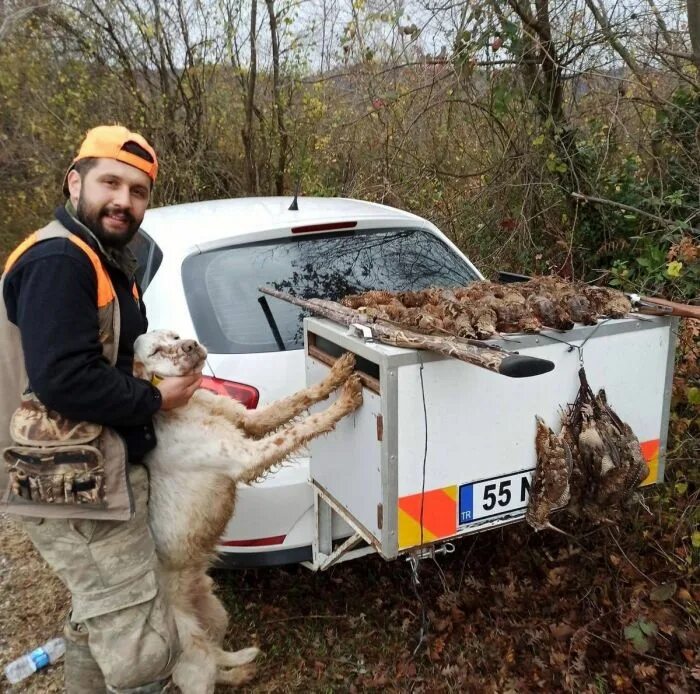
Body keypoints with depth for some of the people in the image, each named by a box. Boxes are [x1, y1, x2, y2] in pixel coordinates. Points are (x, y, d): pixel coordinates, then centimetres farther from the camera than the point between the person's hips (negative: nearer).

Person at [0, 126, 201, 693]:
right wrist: (157, 399, -15)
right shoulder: (57, 260, -19)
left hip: (91, 477, 11)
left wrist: (169, 372, 4)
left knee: (98, 621, 26)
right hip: (79, 486, -11)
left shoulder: (100, 260, 14)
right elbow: (64, 380, -29)